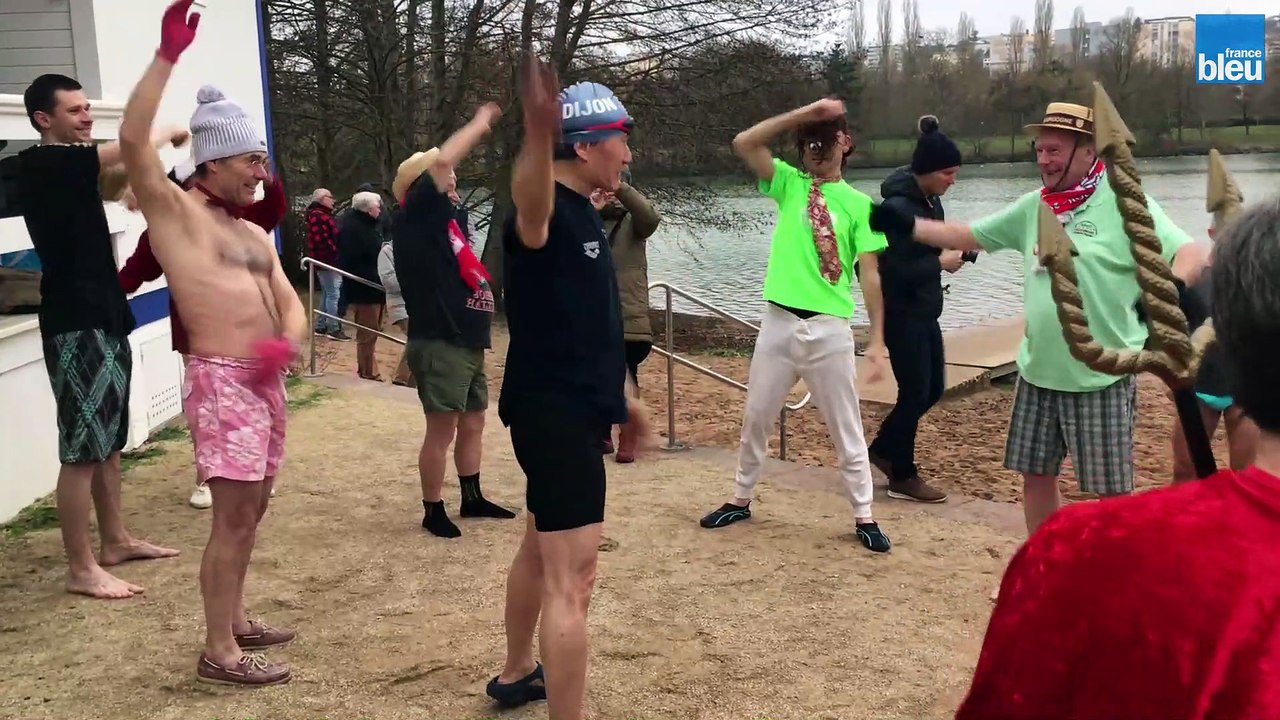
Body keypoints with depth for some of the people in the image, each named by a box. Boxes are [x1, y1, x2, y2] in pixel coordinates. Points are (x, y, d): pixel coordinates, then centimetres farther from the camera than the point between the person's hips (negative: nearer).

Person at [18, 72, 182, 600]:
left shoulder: (74, 166, 16)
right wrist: (170, 132, 0)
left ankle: (116, 541, 26)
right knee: (82, 448, -7)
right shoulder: (40, 164, -12)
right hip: (74, 324, -10)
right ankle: (81, 569, -2)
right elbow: (132, 148, -17)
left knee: (110, 440, 16)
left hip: (105, 316, 10)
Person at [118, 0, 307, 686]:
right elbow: (132, 143, -21)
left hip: (264, 381, 8)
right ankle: (218, 652, 1)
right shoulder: (174, 210, -5)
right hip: (221, 381, -8)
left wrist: (287, 344, -9)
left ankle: (236, 620, 28)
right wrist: (167, 55, -24)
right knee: (233, 515, -7)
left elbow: (290, 303, 15)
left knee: (251, 509, 15)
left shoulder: (254, 234, 17)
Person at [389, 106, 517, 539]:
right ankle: (433, 512, 9)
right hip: (439, 345, -10)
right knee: (442, 431, -3)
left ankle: (472, 499, 31)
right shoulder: (413, 218, -11)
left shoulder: (440, 220, 15)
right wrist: (481, 122, -9)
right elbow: (441, 161, -18)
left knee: (473, 424, 18)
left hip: (467, 343, 10)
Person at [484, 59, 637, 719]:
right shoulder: (545, 211, -22)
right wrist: (538, 132, -69)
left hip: (575, 409, 11)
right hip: (554, 414, -11)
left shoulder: (580, 213, 9)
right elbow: (529, 203, -50)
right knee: (571, 583, -9)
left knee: (541, 548, 26)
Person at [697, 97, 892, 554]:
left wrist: (877, 341, -9)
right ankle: (740, 500, 29)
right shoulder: (790, 183, 7)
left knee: (846, 428, 6)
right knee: (756, 419, 13)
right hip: (779, 321, 2)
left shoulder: (858, 204, 1)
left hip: (829, 328, -2)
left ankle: (863, 516, 17)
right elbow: (744, 143, -8)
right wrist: (803, 113, -11)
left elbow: (870, 275, -2)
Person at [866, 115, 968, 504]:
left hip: (923, 309, 9)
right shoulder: (898, 206, -22)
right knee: (915, 391, -1)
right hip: (900, 312, -9)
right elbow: (894, 270, -25)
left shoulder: (930, 199, 6)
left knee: (933, 386, 15)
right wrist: (941, 262, -18)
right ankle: (903, 476, 14)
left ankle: (883, 447, 31)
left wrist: (953, 248, -1)